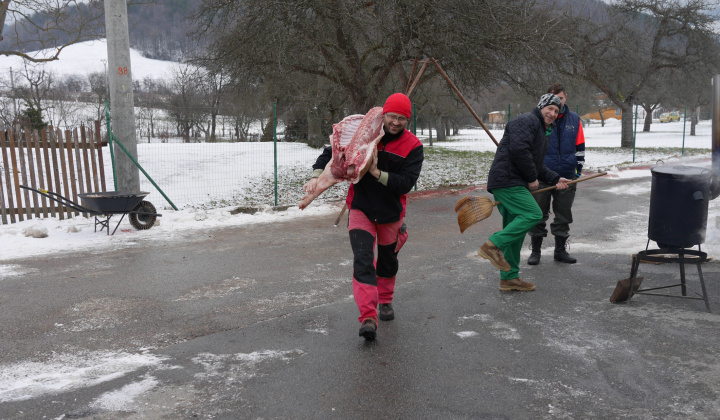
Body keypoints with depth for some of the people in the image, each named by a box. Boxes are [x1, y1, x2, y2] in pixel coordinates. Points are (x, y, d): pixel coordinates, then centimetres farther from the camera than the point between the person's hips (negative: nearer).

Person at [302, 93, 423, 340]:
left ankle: (385, 301, 45)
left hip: (391, 212, 1)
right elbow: (332, 152, 0)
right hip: (361, 208, -1)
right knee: (363, 261, -15)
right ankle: (368, 317, -15)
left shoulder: (413, 146, -9)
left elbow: (406, 183, -18)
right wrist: (317, 176, -16)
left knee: (388, 260, 19)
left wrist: (378, 174, -30)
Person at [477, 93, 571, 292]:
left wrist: (555, 179, 16)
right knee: (532, 214, -20)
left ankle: (509, 278, 15)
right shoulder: (527, 121, -6)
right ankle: (493, 245, -19)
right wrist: (532, 178, -12)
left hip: (514, 184, 11)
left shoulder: (542, 131, 27)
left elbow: (537, 165, 30)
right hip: (507, 180, -11)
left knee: (515, 229, 10)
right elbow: (519, 150, -21)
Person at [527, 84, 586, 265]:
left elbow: (580, 147, 14)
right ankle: (535, 251, 15)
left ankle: (561, 250, 24)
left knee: (564, 215, 11)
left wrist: (579, 169, 9)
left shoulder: (574, 120, 8)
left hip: (567, 176, 3)